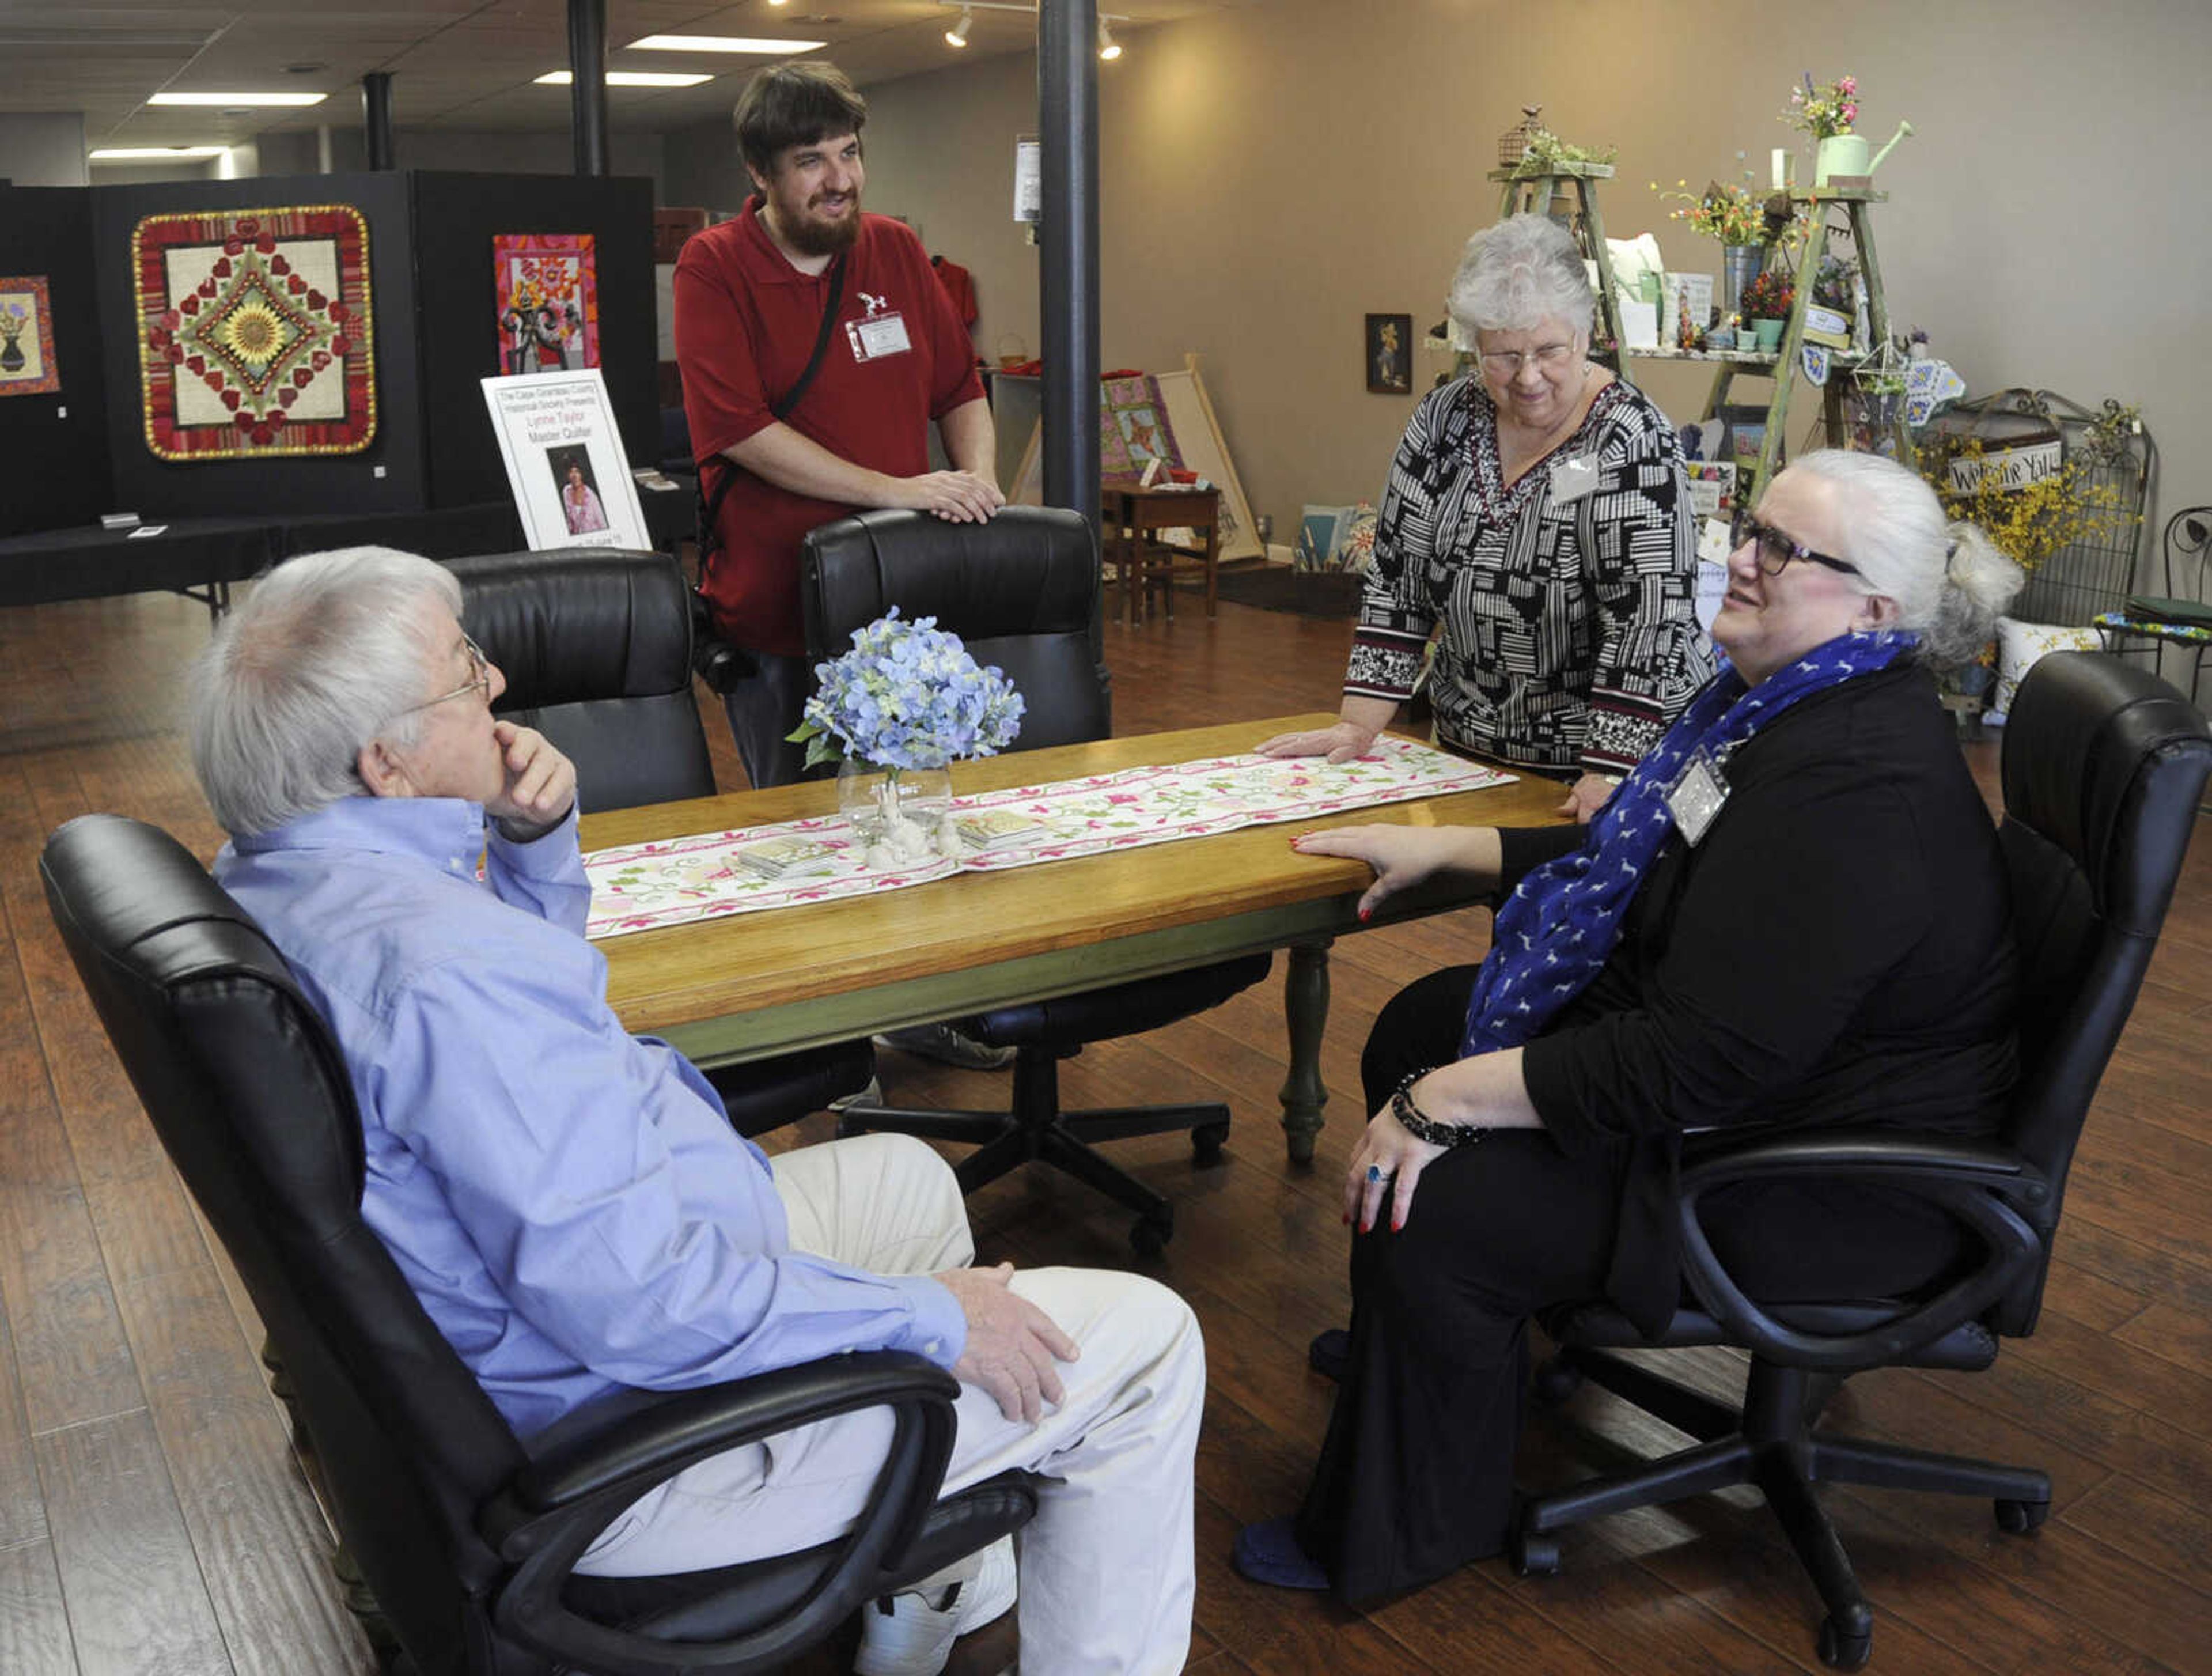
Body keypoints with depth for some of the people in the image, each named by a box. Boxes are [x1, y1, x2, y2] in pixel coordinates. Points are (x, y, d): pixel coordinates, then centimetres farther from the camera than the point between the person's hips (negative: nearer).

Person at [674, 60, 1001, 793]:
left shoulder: (896, 249, 9)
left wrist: (977, 482, -5)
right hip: (772, 617, -3)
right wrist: (894, 489, -20)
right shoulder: (713, 267, -6)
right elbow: (741, 430, -16)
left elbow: (961, 392, 15)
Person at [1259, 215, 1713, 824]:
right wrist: (1358, 725, -3)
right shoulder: (1445, 419, 1)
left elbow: (1649, 621, -20)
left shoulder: (1634, 443, -14)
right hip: (1468, 751, 4)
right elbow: (1396, 580, 4)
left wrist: (1609, 777, -28)